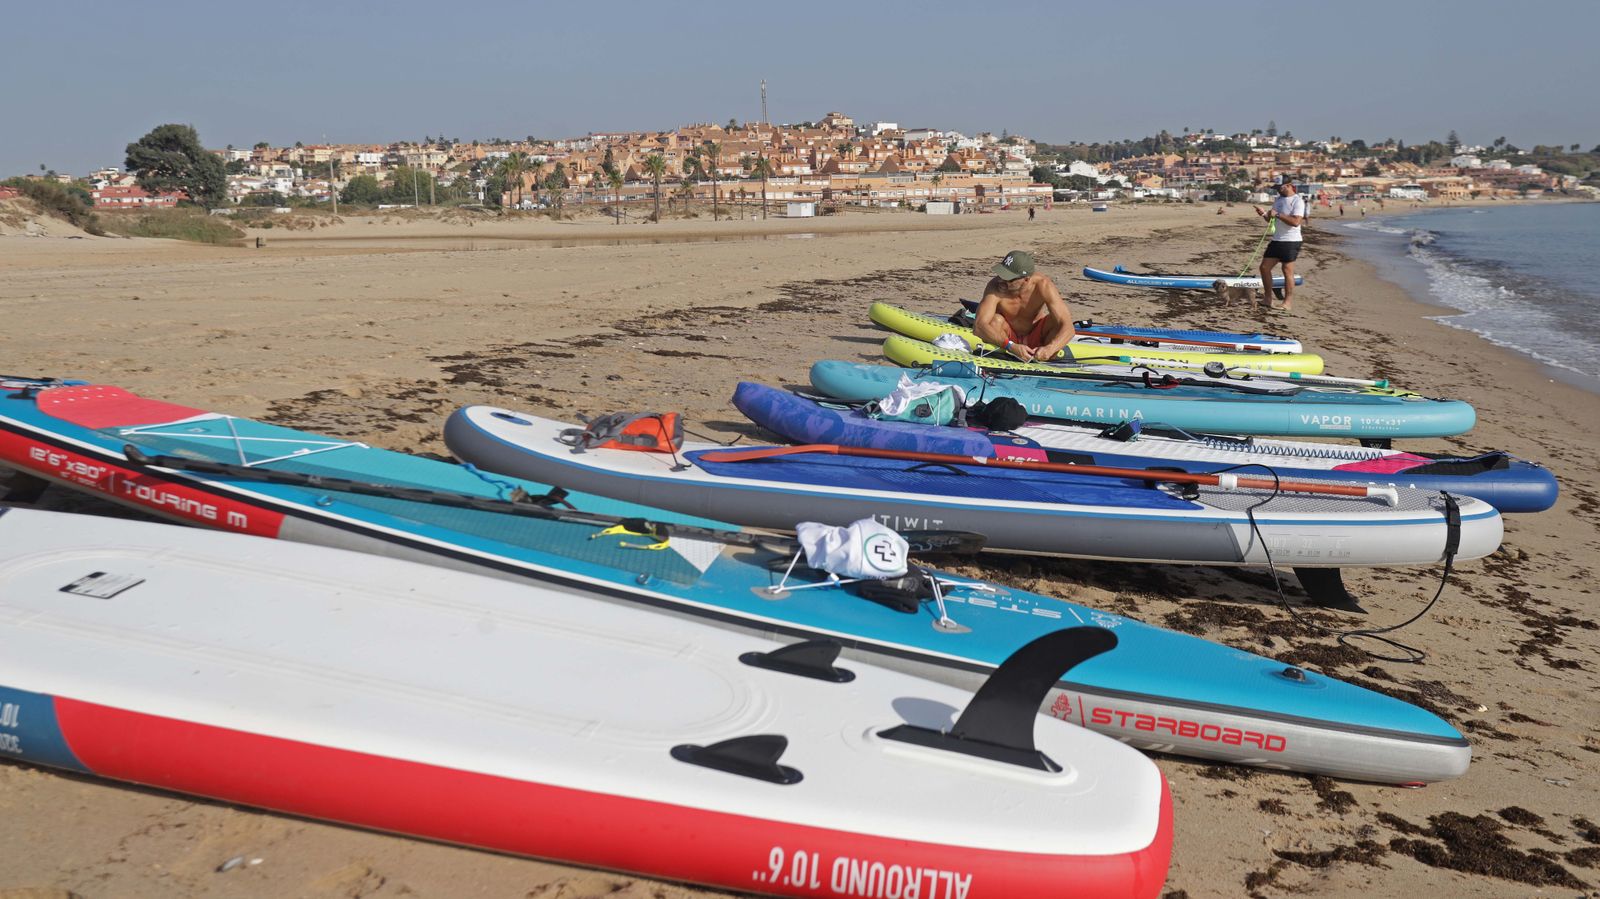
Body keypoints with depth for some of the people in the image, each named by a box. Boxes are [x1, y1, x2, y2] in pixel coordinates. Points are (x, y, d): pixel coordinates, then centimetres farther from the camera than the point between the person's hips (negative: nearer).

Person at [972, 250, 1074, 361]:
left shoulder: (1042, 286, -26)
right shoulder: (996, 287, -27)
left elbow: (1068, 327, -31)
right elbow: (979, 325, -37)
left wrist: (1049, 349, -51)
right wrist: (1011, 347, -50)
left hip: (1036, 339, 1)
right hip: (1008, 339, -1)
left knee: (1058, 319, -25)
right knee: (996, 320, -30)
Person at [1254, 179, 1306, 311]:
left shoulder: (1297, 201, -12)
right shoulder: (1278, 200, 14)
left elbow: (1296, 221, -24)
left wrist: (1278, 214, -22)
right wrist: (1264, 214, 0)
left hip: (1290, 241, -8)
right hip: (1276, 240, 8)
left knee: (1287, 271, -4)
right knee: (1264, 267, 8)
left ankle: (1288, 301, 6)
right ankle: (1268, 295, 21)